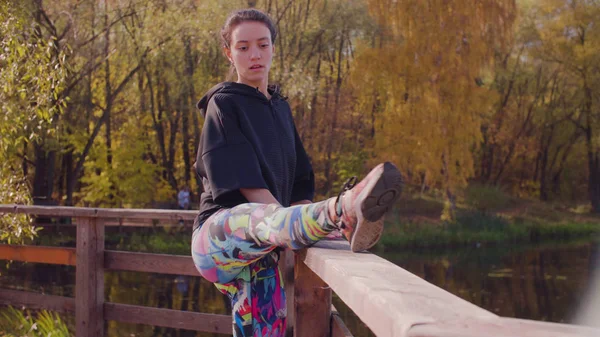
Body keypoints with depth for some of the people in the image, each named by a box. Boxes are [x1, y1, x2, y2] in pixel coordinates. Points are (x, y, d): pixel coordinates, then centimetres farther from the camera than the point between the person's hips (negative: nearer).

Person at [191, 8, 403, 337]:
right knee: (266, 221, -37)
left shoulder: (280, 107, 22)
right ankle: (345, 209, -69)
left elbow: (298, 178, 19)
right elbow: (242, 181, -9)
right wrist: (295, 225, -20)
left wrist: (300, 231, -1)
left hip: (260, 255, 7)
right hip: (220, 234, -7)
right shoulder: (224, 103, 3)